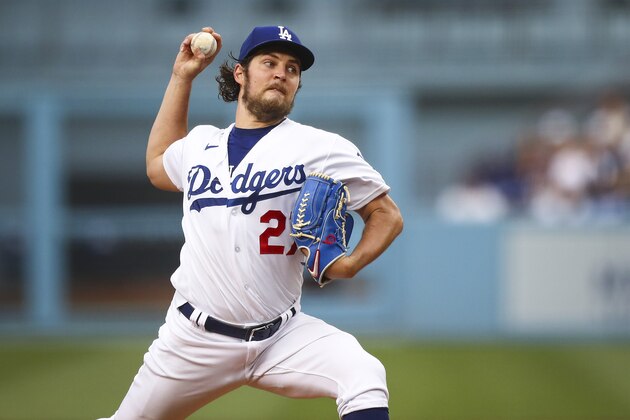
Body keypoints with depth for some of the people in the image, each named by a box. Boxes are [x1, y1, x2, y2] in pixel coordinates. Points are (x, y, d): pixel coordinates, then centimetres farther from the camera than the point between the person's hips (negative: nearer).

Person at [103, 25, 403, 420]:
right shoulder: (200, 144, 11)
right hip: (194, 339, 3)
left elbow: (387, 214, 2)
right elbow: (158, 168, 34)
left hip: (282, 337, -3)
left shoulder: (322, 148, -2)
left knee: (364, 377, -28)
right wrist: (181, 77, 26)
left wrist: (349, 264, -18)